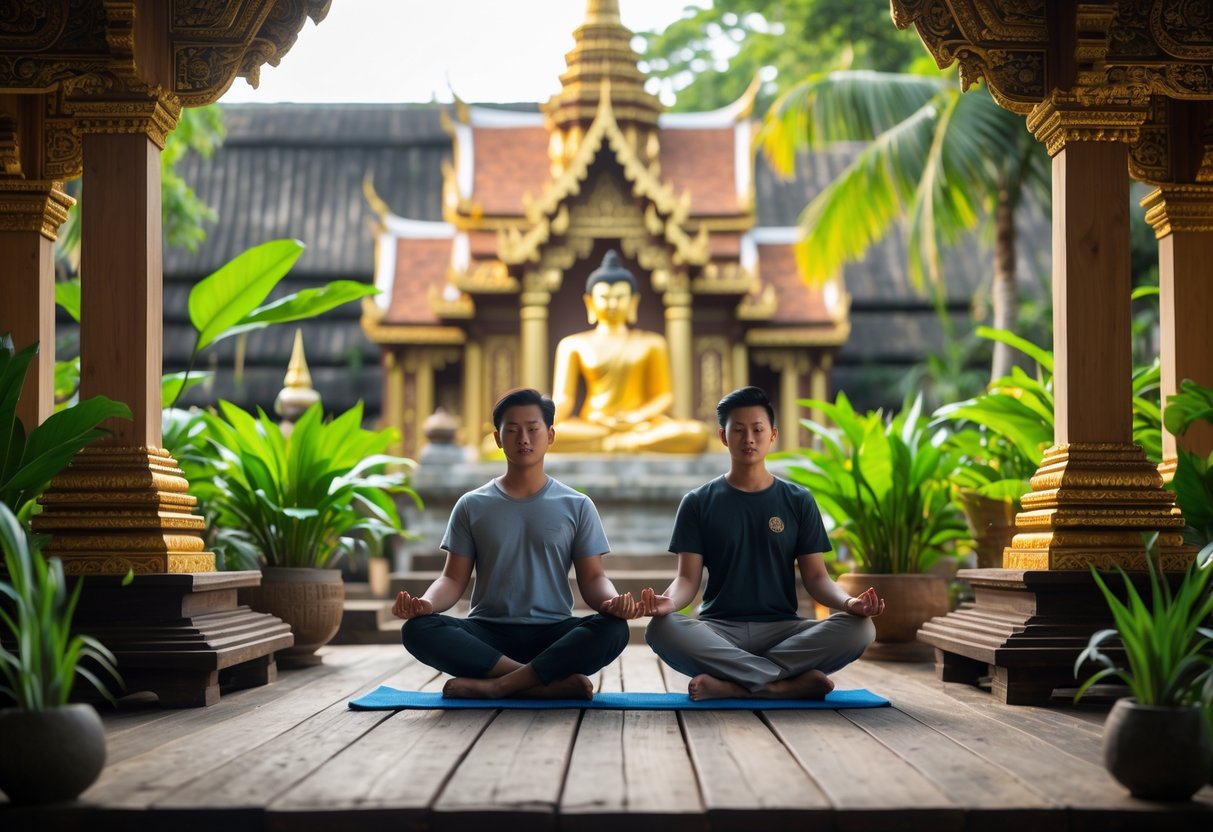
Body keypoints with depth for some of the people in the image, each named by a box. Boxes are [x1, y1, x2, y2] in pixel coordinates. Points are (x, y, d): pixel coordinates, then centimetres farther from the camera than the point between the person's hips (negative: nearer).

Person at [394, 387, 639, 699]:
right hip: (488, 633, 1)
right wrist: (427, 603, -17)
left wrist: (612, 601, -19)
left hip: (553, 633, 0)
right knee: (418, 630, -30)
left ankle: (494, 685, -30)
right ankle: (555, 684, -32)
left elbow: (592, 578, 5)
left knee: (613, 629, -31)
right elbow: (454, 578, 7)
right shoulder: (471, 506, 10)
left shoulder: (577, 506, 9)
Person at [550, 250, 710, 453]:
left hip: (640, 424, 0)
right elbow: (563, 398, 4)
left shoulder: (652, 343, 14)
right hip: (591, 426, 0)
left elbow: (665, 395, 9)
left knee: (697, 433, -30)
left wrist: (640, 416, -14)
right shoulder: (573, 345, 12)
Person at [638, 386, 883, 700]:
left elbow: (816, 576, 6)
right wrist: (668, 601, -25)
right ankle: (789, 683, -30)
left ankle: (732, 684, -26)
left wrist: (848, 602, -17)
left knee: (859, 628, -27)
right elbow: (688, 578, 0)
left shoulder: (799, 501, 10)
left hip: (782, 629, 1)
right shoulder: (698, 503, 7)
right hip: (719, 630, -1)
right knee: (662, 629, -35)